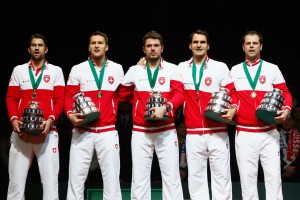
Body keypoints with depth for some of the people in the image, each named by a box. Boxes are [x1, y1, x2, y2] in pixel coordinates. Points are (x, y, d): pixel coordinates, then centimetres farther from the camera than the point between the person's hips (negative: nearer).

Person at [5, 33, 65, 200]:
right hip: (21, 132, 2)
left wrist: (50, 119, -14)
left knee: (50, 179, -6)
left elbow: (60, 100, 3)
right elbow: (11, 98, 9)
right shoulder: (19, 70, 14)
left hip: (47, 131, -2)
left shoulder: (56, 71, 9)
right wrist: (13, 119, -8)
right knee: (16, 180, 1)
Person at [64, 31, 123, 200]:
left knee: (112, 178, 0)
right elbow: (69, 96, 4)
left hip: (108, 132, 1)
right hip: (82, 132, 0)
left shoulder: (117, 69, 9)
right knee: (76, 177, -2)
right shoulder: (77, 69, 7)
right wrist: (70, 114, -13)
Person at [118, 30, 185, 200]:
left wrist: (165, 107, -23)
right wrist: (141, 99, 7)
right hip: (141, 132, 2)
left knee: (171, 176, -1)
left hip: (166, 131, -1)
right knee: (139, 177, 3)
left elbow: (179, 94, -8)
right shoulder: (134, 70, 7)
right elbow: (123, 94, 18)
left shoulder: (172, 69, 2)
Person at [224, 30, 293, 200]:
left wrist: (286, 109, -14)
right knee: (247, 177, 2)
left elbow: (284, 92, 5)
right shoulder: (235, 71, 12)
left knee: (273, 176, -4)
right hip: (244, 134, 1)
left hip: (269, 133, -1)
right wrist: (233, 108, -12)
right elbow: (231, 95, 9)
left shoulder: (272, 69, 8)